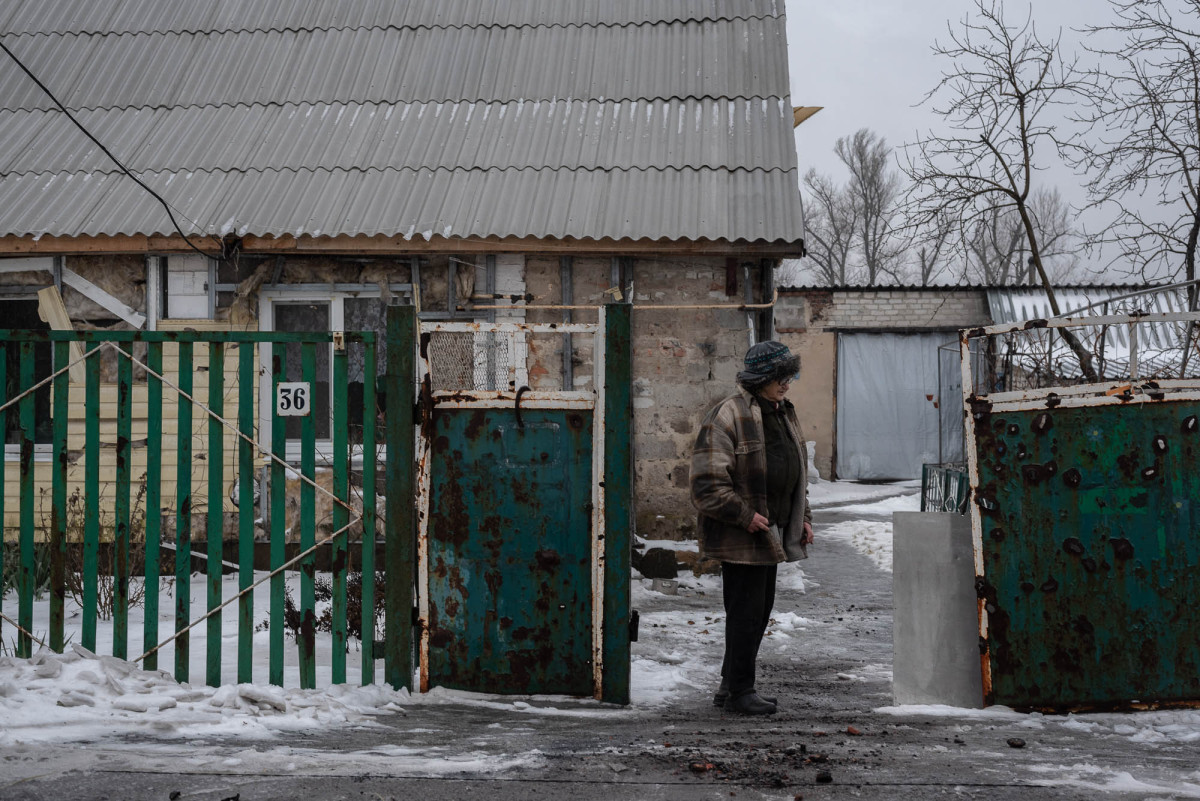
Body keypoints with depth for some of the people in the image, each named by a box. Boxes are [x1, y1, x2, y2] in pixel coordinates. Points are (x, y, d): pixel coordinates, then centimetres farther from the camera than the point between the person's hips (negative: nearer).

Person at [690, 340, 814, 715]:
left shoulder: (783, 413, 15)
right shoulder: (727, 416, -15)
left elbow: (796, 473, 25)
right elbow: (707, 482, -20)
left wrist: (803, 517, 16)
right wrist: (745, 515, -21)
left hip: (771, 532, 9)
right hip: (740, 535, -9)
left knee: (760, 610, 14)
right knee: (746, 611, -4)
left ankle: (731, 685, 25)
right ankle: (739, 690, 8)